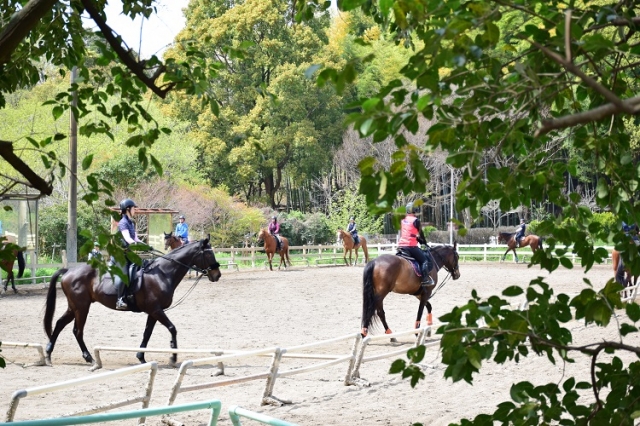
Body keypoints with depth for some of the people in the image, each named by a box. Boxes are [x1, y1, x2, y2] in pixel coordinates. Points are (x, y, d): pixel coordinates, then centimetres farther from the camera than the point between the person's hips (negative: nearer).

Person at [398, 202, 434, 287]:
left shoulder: (403, 220, 15)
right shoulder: (416, 220, -6)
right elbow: (420, 234, 3)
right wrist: (425, 243, 21)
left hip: (401, 245, 7)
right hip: (411, 246, -7)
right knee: (424, 259, -1)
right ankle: (425, 278, -11)